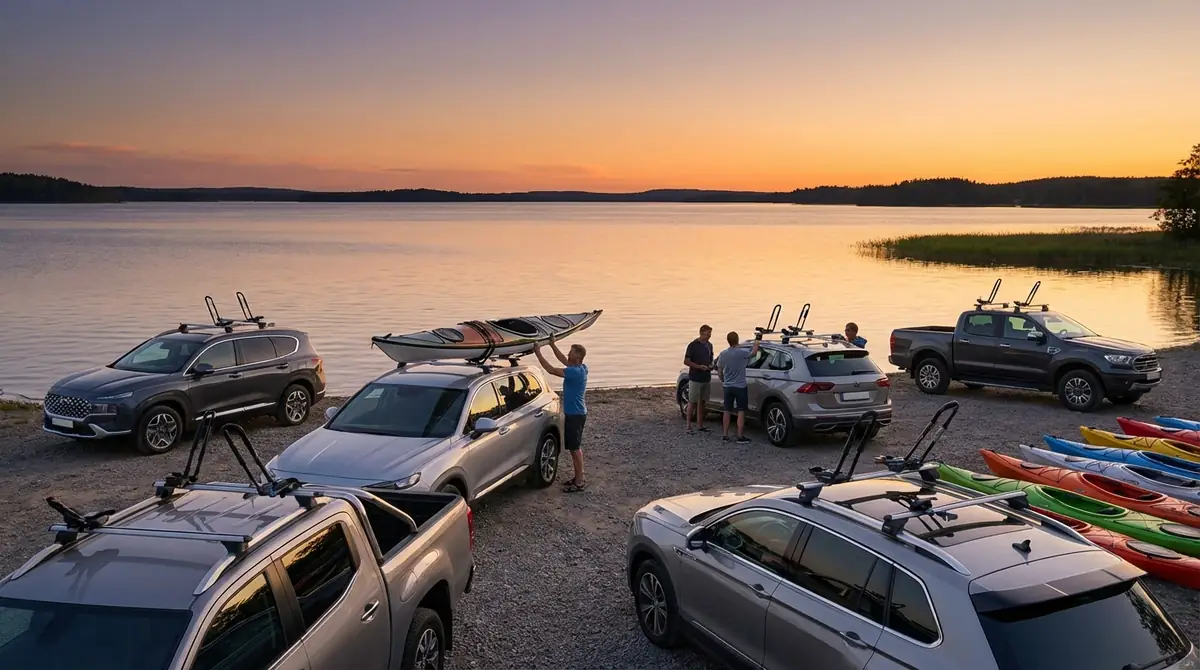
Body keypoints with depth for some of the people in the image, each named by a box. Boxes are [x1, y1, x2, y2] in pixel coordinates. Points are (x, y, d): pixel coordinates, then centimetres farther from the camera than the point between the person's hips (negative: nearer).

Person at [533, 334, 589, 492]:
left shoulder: (576, 371, -24)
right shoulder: (580, 368, 5)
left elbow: (552, 369, -26)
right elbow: (564, 361, 22)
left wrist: (538, 353, -19)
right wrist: (553, 345, 18)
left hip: (575, 415, -10)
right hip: (574, 413, 10)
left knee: (575, 448, -4)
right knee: (575, 447, 17)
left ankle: (579, 482, 2)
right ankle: (579, 477, 26)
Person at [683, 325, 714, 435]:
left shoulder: (709, 345, 9)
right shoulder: (693, 345, -12)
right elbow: (686, 361, -12)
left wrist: (711, 366, 2)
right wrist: (699, 366, -21)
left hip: (706, 378, 7)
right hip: (695, 378, -7)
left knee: (702, 401, 12)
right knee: (692, 402, -3)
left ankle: (700, 425, 20)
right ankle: (689, 426, 0)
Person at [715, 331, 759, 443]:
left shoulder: (723, 354, -5)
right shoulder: (742, 352, -16)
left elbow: (719, 370, 5)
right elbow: (754, 353, 3)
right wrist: (757, 340, 16)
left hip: (727, 386, 4)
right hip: (740, 387, -4)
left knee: (727, 411, 12)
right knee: (741, 412, 3)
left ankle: (725, 435, 15)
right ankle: (740, 437, 4)